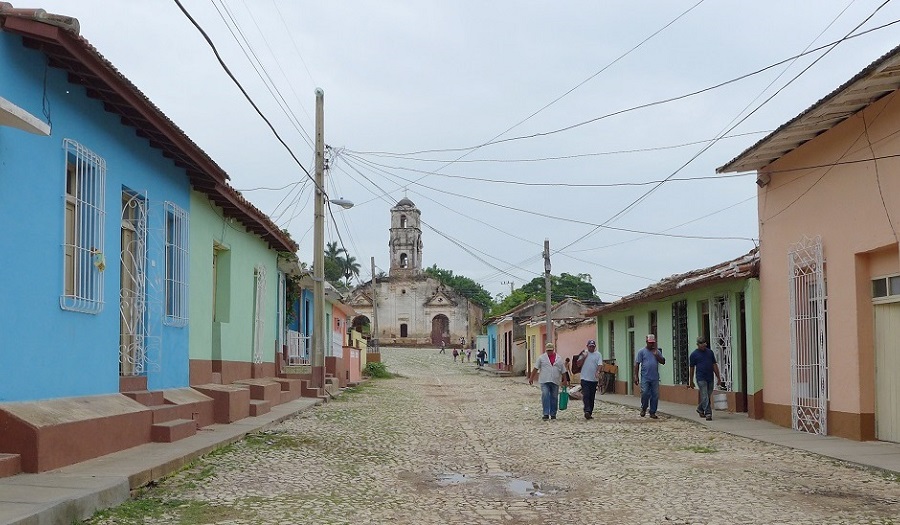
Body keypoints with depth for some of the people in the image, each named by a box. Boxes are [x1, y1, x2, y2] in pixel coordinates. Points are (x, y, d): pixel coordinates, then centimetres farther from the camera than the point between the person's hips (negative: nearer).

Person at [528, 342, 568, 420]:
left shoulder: (559, 359, 11)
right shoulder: (542, 357, 6)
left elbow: (563, 371, 13)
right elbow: (536, 368, 4)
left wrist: (565, 381, 10)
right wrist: (531, 378, -1)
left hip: (555, 382, 2)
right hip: (544, 381, -2)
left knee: (554, 398, 5)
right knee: (545, 397, -12)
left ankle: (553, 414, 14)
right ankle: (546, 414, -12)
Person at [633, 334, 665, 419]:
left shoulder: (657, 352, 13)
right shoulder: (641, 351, 2)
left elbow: (663, 362, 6)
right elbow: (637, 364, 0)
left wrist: (656, 355, -8)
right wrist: (636, 376, -6)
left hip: (655, 378, 3)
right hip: (645, 377, -3)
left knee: (655, 395, 2)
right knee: (645, 393, -14)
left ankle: (652, 412, 11)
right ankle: (643, 408, 10)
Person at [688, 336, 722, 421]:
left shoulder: (710, 352, 10)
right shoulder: (694, 354, 0)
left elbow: (714, 365, 13)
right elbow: (692, 368, 3)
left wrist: (718, 377, 8)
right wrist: (691, 382, 4)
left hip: (710, 378, 4)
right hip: (701, 379, -4)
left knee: (708, 396, 12)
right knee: (705, 397, -9)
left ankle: (700, 409, 33)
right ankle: (708, 413, -9)